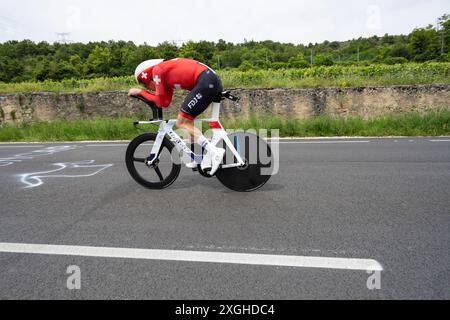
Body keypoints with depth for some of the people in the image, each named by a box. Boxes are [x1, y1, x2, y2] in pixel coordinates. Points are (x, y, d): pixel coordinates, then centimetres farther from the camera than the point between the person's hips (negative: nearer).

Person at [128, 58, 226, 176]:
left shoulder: (157, 69, 1)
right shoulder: (167, 75, 26)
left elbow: (160, 102, 1)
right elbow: (166, 102, 17)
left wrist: (140, 91, 15)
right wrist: (140, 93, 17)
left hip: (206, 82, -10)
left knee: (181, 123, -5)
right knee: (187, 121, 19)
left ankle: (214, 151, -15)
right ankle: (207, 158, 19)